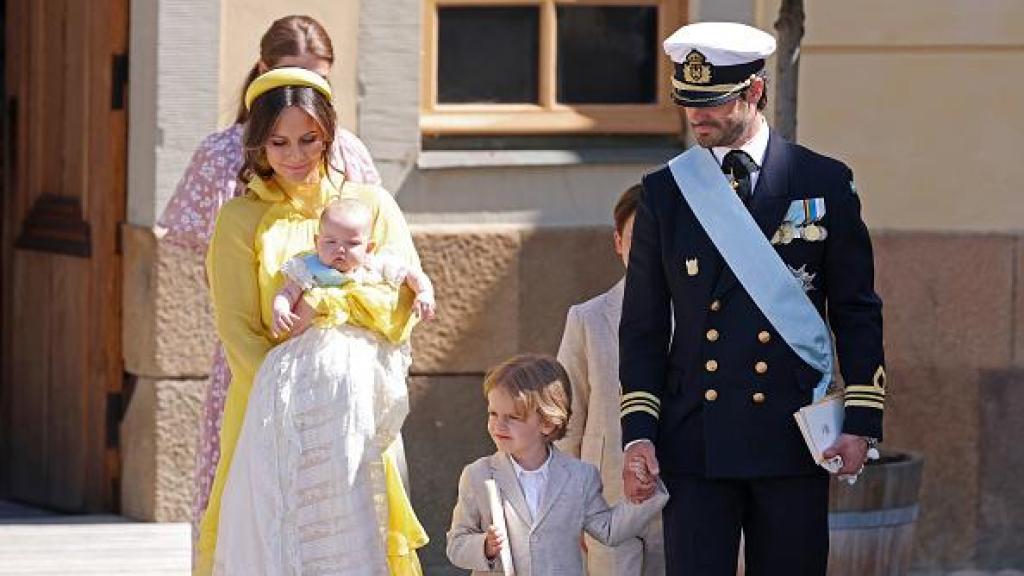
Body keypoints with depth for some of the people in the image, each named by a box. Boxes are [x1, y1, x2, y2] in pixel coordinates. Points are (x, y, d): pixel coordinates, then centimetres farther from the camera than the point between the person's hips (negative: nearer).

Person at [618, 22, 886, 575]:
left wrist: (860, 422, -3)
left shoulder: (825, 183, 4)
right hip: (694, 441, 1)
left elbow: (858, 314, 6)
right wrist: (638, 433, -1)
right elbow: (642, 327, 9)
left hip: (794, 441, -1)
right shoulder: (664, 192, 8)